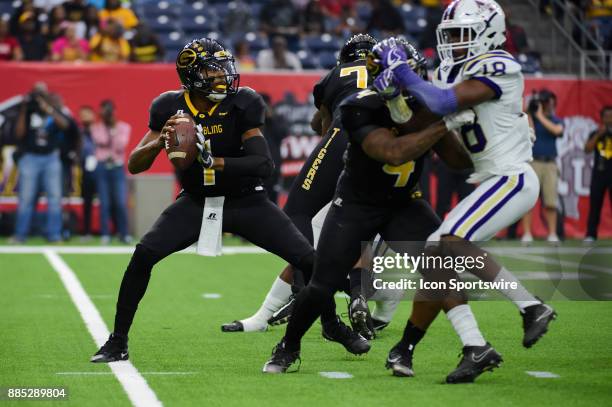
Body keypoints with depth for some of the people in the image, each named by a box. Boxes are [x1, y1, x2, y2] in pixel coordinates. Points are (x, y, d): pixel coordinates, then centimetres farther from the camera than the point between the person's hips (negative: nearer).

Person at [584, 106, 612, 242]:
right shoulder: (595, 134, 10)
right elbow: (587, 149, -2)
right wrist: (598, 135, -9)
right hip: (599, 173, 1)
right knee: (595, 204, 0)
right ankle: (591, 234, 2)